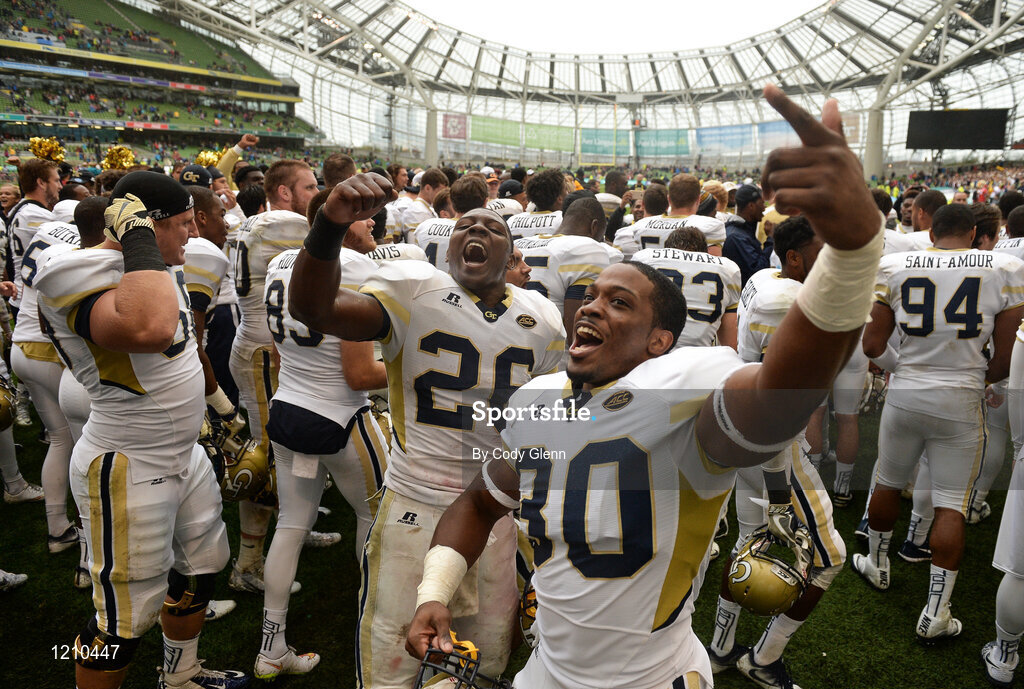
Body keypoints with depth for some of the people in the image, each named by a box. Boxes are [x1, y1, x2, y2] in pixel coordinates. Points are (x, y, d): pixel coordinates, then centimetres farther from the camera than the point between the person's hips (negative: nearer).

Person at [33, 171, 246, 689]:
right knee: (127, 618, 4)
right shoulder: (85, 278, -25)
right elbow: (150, 330, -47)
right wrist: (138, 237, -33)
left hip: (183, 453, 10)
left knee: (202, 567, 25)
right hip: (130, 471, -10)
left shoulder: (159, 269, 6)